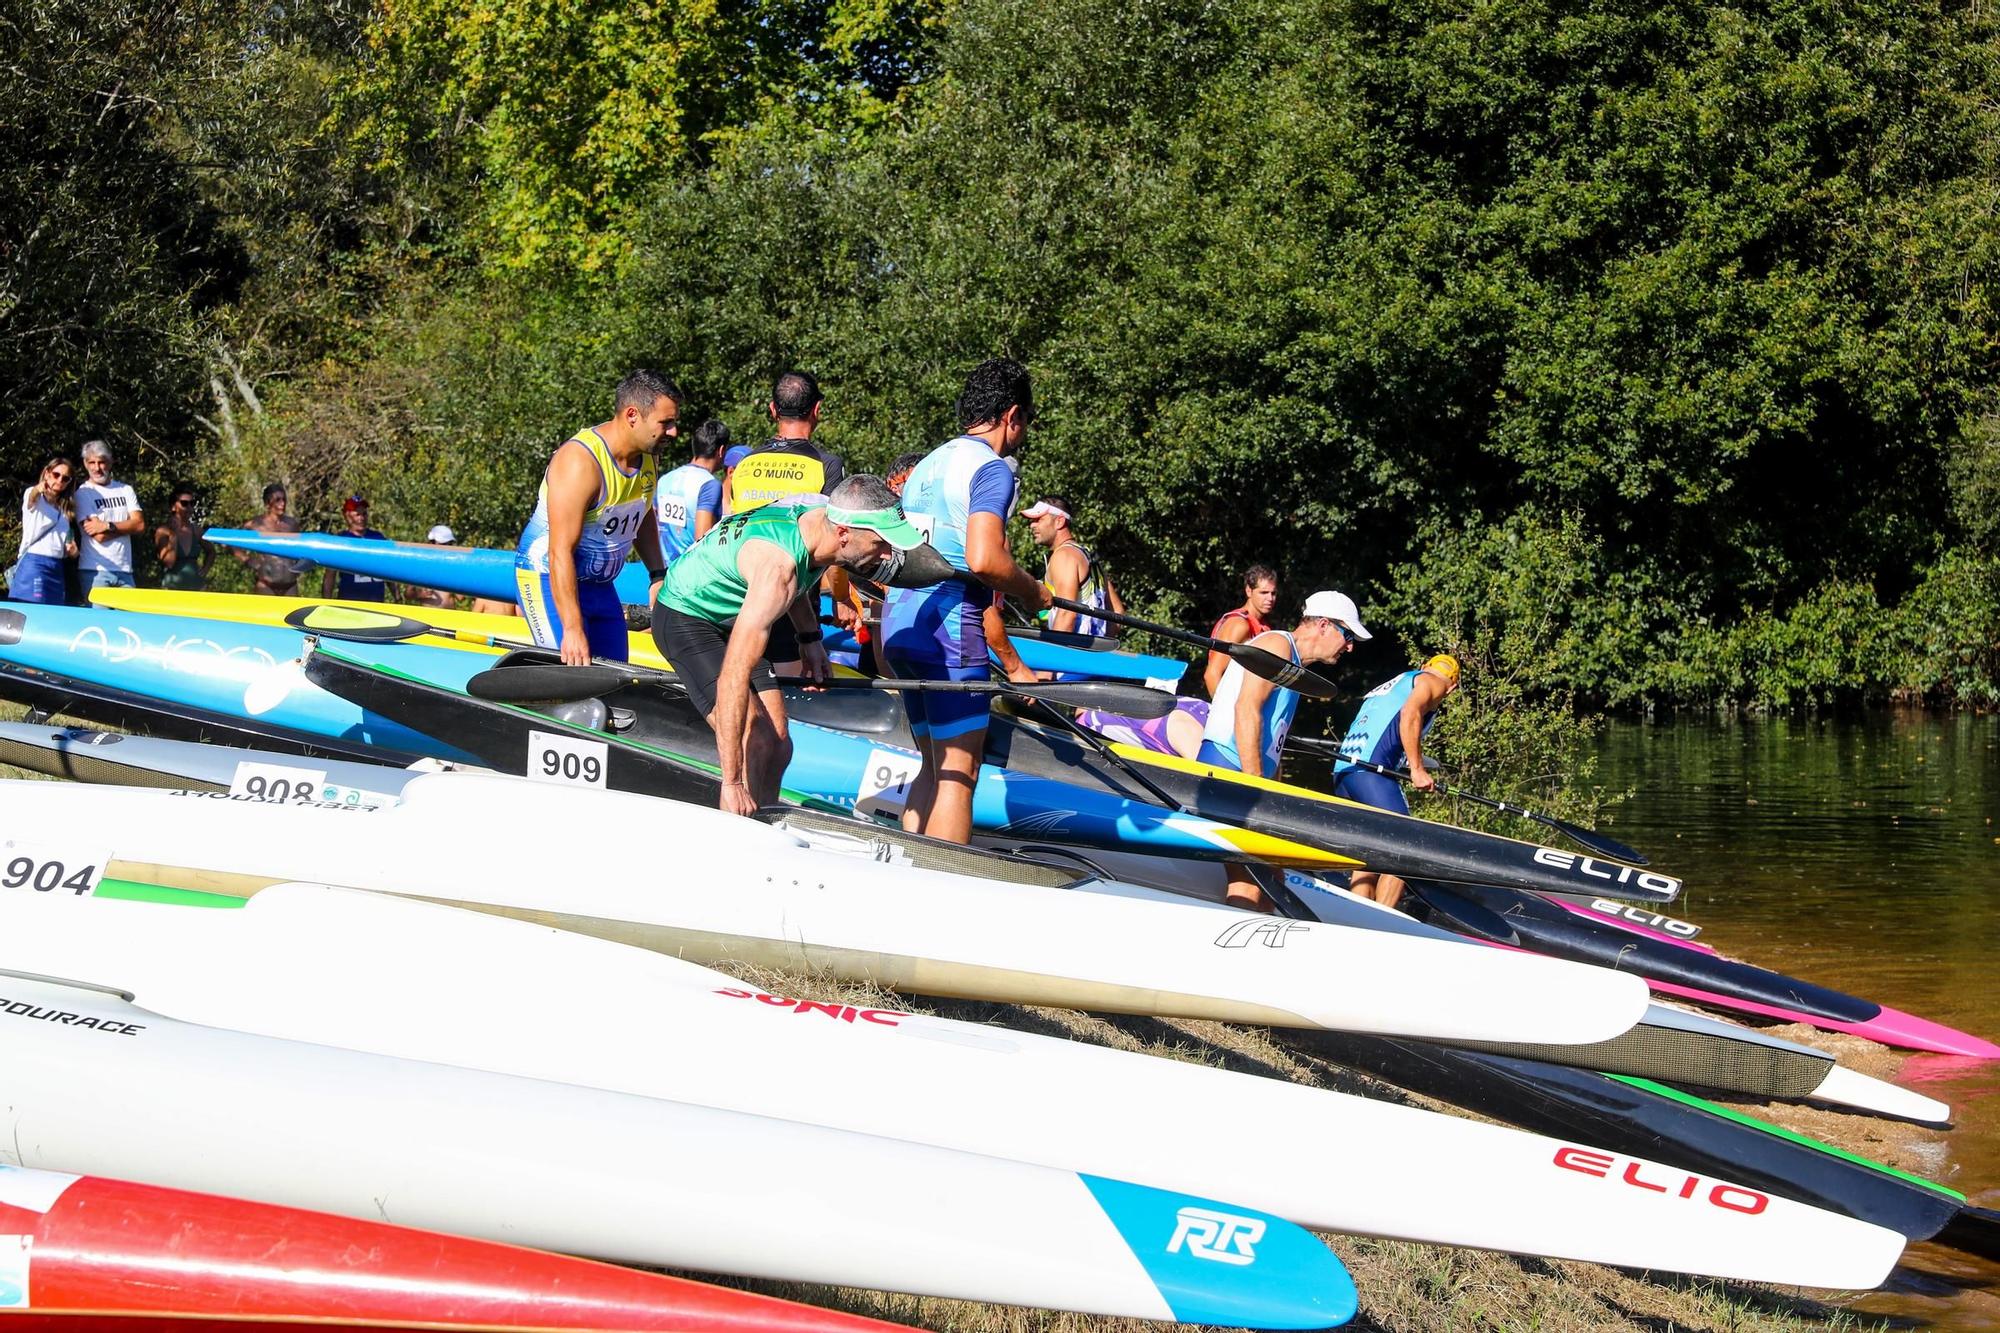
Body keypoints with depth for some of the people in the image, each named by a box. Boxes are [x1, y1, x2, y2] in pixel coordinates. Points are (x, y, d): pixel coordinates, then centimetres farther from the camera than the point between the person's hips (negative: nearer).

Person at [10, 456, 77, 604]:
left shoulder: (65, 507, 21)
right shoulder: (33, 495, 1)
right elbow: (30, 501, -24)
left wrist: (71, 549, 5)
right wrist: (37, 491, -48)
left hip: (56, 567, 7)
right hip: (34, 564, -7)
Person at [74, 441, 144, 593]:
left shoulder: (126, 490, 14)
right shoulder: (83, 494, -1)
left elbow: (140, 524, 1)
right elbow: (99, 536, -10)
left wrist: (108, 526, -10)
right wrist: (125, 526, 0)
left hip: (124, 570, 4)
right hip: (95, 570, -4)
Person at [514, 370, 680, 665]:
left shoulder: (648, 456, -1)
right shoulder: (579, 462, -27)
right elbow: (561, 552, -30)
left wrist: (657, 575, 11)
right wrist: (573, 629, -33)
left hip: (599, 583, 8)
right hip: (549, 577, -8)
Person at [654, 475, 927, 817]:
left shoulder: (824, 512, -14)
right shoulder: (777, 566, -38)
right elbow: (734, 676, -41)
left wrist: (809, 637, 12)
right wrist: (731, 783, -42)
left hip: (731, 618, 9)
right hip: (686, 618, -9)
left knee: (777, 747, 4)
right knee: (754, 746, -21)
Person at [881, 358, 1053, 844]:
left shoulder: (927, 465, 20)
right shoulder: (991, 468, -7)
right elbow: (983, 559, -22)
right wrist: (1034, 592, -4)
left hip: (900, 621, 9)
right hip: (949, 626, -9)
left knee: (934, 767, 15)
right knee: (959, 774, -7)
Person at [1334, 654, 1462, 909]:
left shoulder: (1388, 687, 34)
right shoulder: (1435, 682, 9)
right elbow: (1409, 713, -10)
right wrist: (1418, 769, -13)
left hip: (1342, 771, 9)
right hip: (1370, 769, -9)